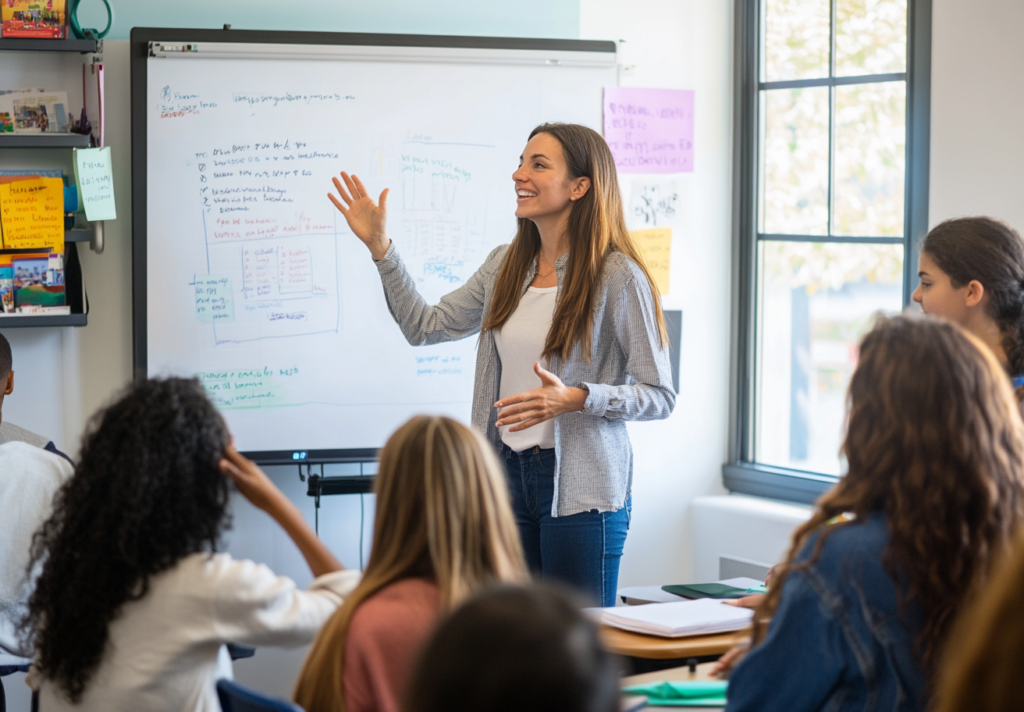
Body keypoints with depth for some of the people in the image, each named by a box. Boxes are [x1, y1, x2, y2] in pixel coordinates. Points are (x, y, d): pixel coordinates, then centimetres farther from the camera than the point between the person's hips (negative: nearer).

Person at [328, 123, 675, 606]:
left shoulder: (617, 276, -10)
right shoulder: (506, 265, 9)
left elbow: (661, 396, -9)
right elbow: (425, 326, 14)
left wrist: (575, 399, -23)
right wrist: (379, 246, 9)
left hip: (580, 490, -5)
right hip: (508, 475, 6)